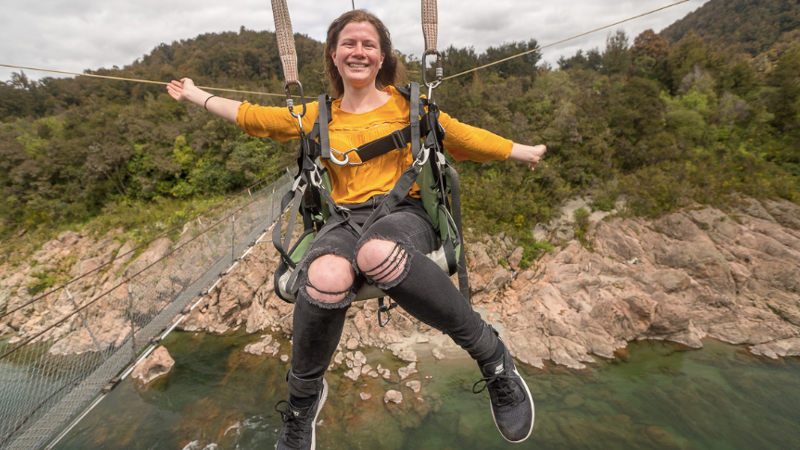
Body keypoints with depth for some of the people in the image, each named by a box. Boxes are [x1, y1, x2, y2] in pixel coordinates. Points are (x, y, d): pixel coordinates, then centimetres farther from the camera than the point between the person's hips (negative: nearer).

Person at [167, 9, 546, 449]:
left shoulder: (405, 104, 15)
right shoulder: (317, 116, 20)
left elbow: (461, 136, 17)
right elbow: (253, 116, 29)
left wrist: (521, 151, 17)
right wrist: (197, 95, 36)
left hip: (404, 214, -1)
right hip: (344, 220, 2)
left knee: (376, 253, -41)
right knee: (325, 278, -36)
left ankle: (491, 354, -20)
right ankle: (303, 398, -5)